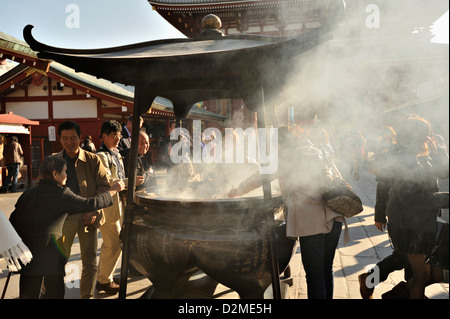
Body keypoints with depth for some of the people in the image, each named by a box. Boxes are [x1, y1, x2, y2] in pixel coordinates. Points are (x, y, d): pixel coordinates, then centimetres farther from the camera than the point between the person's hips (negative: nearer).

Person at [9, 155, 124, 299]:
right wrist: (112, 191, -1)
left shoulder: (28, 193, 7)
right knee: (55, 292, 9)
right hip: (49, 253, -5)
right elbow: (90, 204, -12)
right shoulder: (61, 194, -9)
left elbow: (13, 219, 10)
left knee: (28, 293, 16)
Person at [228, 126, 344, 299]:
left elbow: (261, 177, -1)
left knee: (314, 276, -1)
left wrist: (238, 190, 11)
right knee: (326, 272, 17)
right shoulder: (314, 151, 20)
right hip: (334, 218, 8)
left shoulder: (287, 155, -2)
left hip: (312, 222, -7)